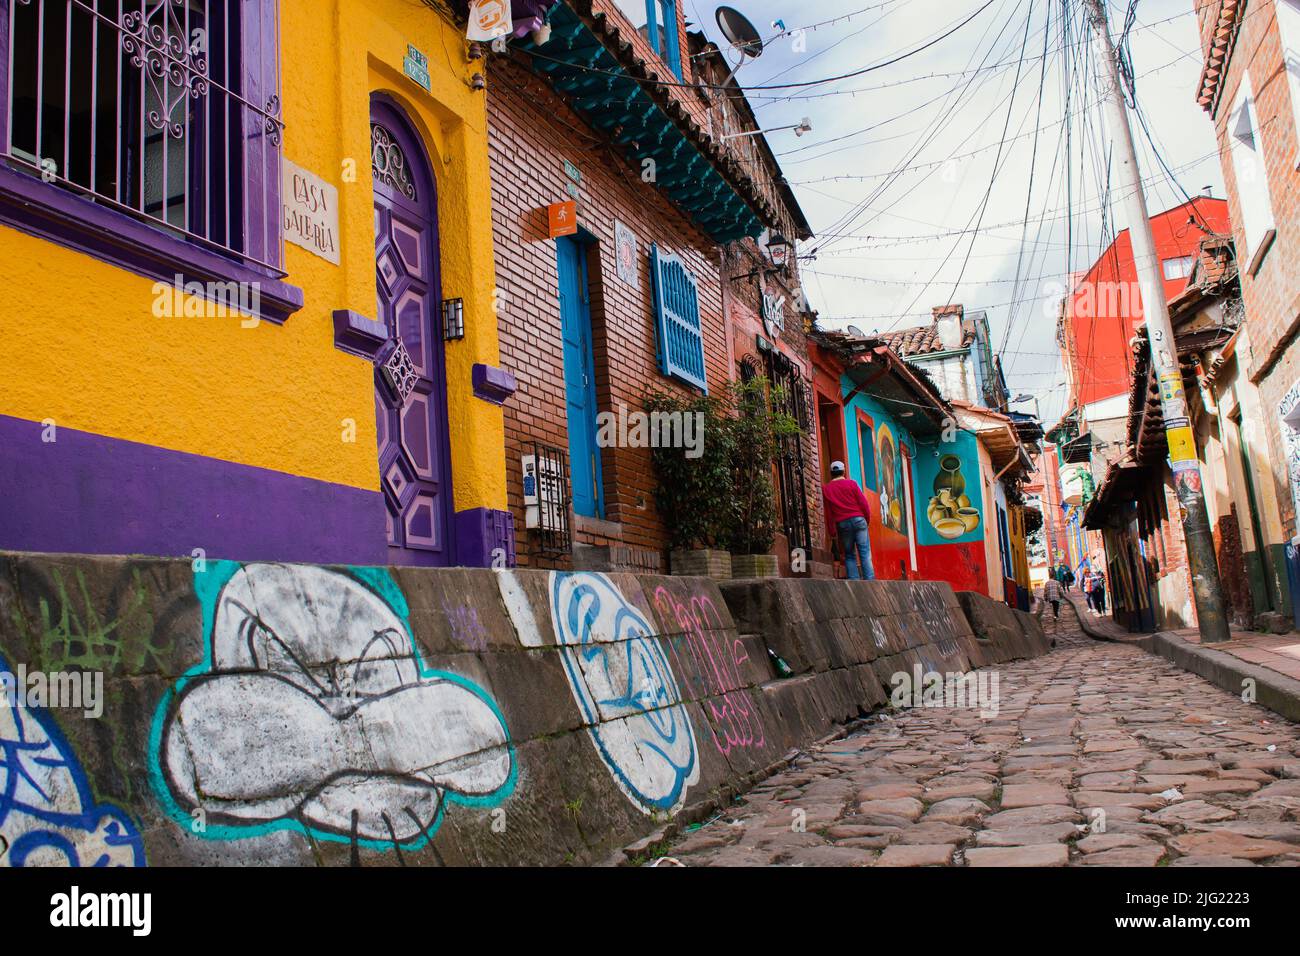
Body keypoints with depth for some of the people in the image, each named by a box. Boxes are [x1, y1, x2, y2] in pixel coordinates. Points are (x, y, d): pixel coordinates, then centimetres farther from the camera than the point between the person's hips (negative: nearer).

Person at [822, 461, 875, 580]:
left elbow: (828, 512, 6)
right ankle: (869, 580, -10)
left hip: (842, 524, 2)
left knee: (849, 555, 8)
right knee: (865, 553, -2)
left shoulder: (826, 489, 6)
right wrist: (867, 519, 12)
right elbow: (863, 503, -1)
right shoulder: (851, 483, 2)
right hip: (858, 520, -2)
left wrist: (832, 531, 10)